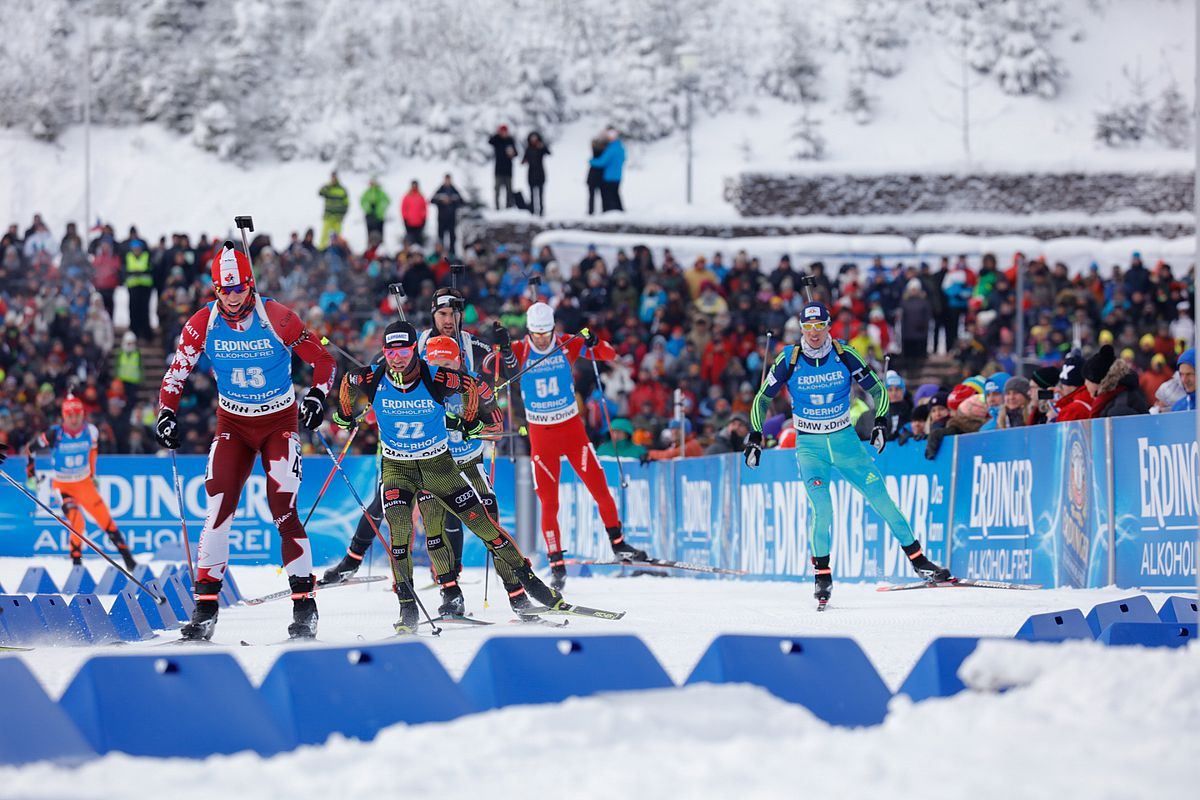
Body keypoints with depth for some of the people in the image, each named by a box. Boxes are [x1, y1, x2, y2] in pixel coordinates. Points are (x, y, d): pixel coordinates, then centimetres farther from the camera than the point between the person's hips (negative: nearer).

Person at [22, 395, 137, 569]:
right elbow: (30, 449, -5)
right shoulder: (54, 434, -21)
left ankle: (127, 559, 13)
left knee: (106, 520, -1)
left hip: (85, 483, 3)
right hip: (63, 486, -3)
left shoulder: (90, 432, -11)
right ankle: (76, 561, -4)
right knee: (77, 523, -23)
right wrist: (31, 475, -1)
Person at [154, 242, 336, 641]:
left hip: (279, 421, -2)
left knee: (283, 509, -11)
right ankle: (206, 605, -10)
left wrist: (317, 396, -24)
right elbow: (177, 371, 2)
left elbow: (323, 360, -8)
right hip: (232, 423, 3)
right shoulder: (203, 323, -8)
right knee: (218, 507, -11)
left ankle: (304, 605, -5)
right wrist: (167, 412, -11)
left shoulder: (276, 317, -16)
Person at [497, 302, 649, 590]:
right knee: (549, 503, -2)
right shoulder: (520, 350, -7)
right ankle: (556, 564, 5)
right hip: (540, 434, -1)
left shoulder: (567, 345, -6)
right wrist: (502, 347, -47)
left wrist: (593, 343, -30)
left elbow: (609, 355, -10)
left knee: (599, 488, 1)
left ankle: (618, 544, 19)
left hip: (572, 427, 1)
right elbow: (507, 364, -27)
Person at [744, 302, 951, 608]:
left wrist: (881, 422, -12)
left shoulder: (844, 355, -8)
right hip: (809, 445, -1)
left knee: (881, 498, -3)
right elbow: (763, 398, 3)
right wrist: (755, 437, -4)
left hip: (845, 440, 1)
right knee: (822, 508, -19)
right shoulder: (789, 360, -9)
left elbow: (876, 389, 2)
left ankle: (917, 560, 7)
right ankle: (822, 574, -3)